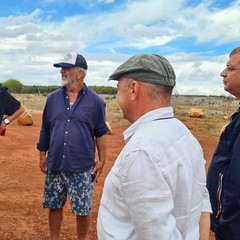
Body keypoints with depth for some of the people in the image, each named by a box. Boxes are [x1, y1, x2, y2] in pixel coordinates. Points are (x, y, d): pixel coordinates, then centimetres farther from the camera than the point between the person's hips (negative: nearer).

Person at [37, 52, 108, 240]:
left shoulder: (95, 101, -4)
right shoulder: (53, 98, 5)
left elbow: (101, 133, 0)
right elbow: (45, 130, 11)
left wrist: (102, 161, -1)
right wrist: (43, 154, 10)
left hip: (82, 168, -3)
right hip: (55, 165, 3)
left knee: (83, 210, 7)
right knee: (54, 206, 15)